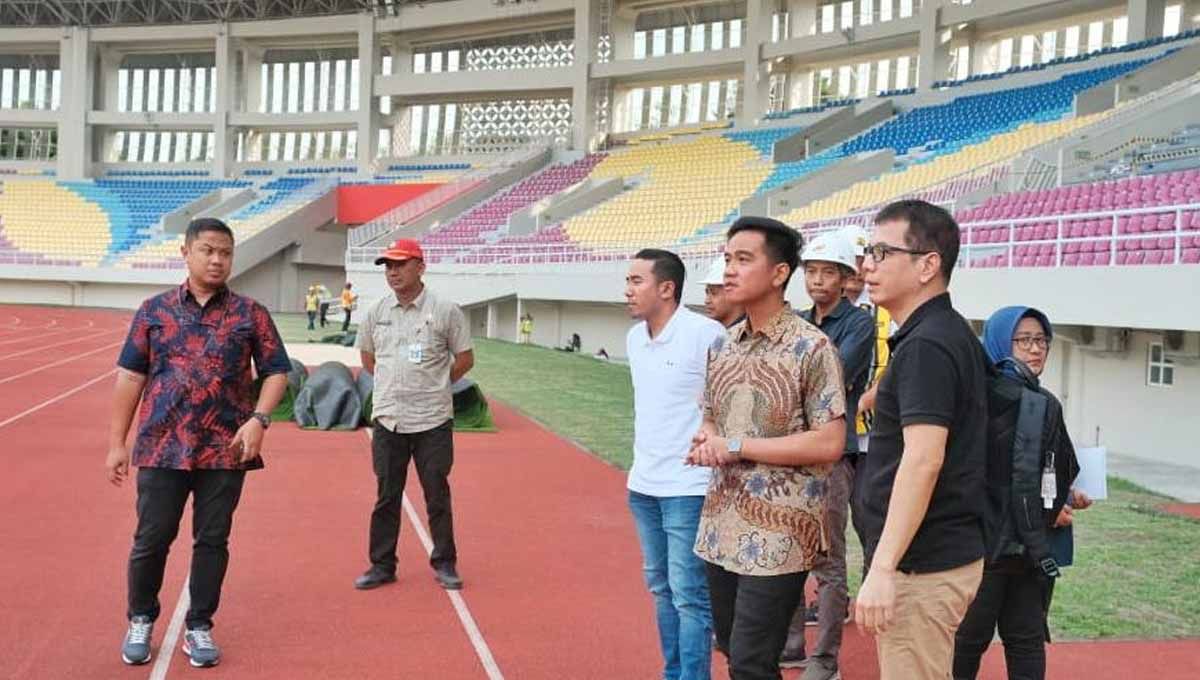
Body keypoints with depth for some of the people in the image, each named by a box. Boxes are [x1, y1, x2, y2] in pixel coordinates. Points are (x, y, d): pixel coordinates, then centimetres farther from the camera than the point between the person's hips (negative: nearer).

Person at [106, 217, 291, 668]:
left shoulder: (250, 314, 3)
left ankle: (199, 627, 22)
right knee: (151, 539, 6)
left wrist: (259, 419, -13)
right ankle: (141, 621, 28)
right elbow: (130, 376, 6)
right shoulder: (154, 310, 5)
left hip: (226, 451, 0)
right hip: (162, 448, 0)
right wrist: (117, 442, 2)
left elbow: (276, 371, 4)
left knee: (212, 541, 7)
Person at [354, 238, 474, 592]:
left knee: (437, 495, 6)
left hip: (432, 420, -3)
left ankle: (444, 563, 19)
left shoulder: (445, 311, -4)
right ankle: (382, 566, 19)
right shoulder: (376, 312, 5)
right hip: (387, 419, 3)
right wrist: (396, 385, 13)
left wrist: (434, 385, 6)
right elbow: (367, 358, 19)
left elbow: (465, 359, 4)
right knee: (386, 496, 9)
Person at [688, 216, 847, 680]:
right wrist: (705, 444, -6)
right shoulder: (722, 346, 9)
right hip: (722, 526, 7)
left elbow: (829, 443, -17)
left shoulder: (811, 347, -12)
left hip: (778, 533, -7)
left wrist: (738, 447, -17)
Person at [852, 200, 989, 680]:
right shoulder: (951, 334, 14)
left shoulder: (926, 345, -18)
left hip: (923, 565, -11)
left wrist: (883, 568, -28)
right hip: (946, 551, 11)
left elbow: (923, 460, -27)